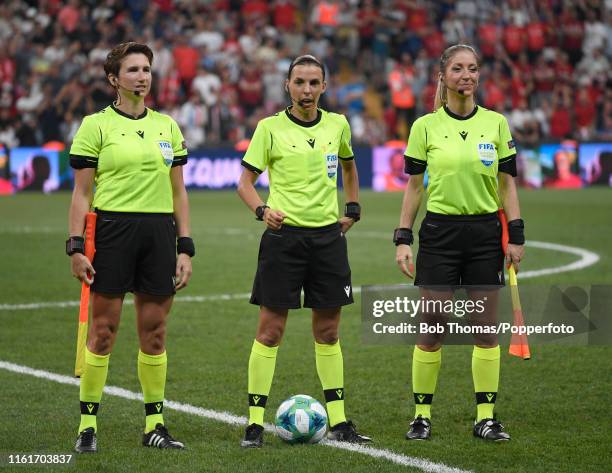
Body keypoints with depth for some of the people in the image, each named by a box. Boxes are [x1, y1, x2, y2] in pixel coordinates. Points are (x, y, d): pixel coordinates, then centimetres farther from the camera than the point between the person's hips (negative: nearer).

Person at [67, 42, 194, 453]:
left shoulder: (167, 126, 11)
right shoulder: (96, 125, -1)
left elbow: (178, 193, 13)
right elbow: (82, 193, -2)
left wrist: (185, 248, 6)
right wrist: (76, 246, -9)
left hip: (159, 233, 4)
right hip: (112, 230, -4)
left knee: (154, 332, 6)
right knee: (103, 331, -3)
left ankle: (155, 424, 13)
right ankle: (88, 424, 5)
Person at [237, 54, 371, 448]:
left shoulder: (337, 125, 8)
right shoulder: (270, 128, -3)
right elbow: (245, 182, -1)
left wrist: (353, 210, 18)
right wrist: (262, 209, -20)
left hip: (328, 235, 4)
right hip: (284, 235, -4)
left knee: (328, 330, 8)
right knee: (270, 330, -5)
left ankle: (338, 421, 14)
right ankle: (256, 422, -1)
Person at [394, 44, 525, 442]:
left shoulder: (496, 123, 4)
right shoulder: (426, 126, 1)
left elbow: (507, 184, 7)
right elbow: (414, 185, 4)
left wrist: (516, 236, 1)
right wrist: (403, 238, -2)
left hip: (485, 232, 2)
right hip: (439, 233, -1)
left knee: (486, 328, 2)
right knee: (432, 328, -2)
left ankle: (487, 417, 8)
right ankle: (423, 415, 8)